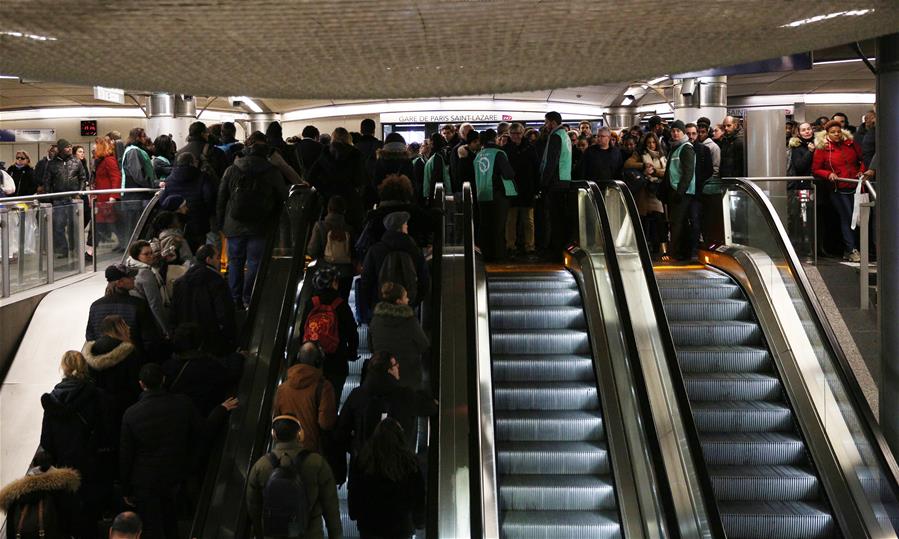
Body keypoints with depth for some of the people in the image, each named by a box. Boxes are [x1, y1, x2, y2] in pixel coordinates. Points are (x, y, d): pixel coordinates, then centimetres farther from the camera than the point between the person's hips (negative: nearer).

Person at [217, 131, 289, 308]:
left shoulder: (232, 170, -1)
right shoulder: (272, 172, -4)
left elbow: (221, 198, 3)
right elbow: (284, 197, 3)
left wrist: (221, 223, 12)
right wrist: (273, 222, 14)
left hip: (234, 226, 1)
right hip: (259, 228, -1)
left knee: (235, 262, 11)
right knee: (254, 262, 5)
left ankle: (235, 300, 12)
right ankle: (248, 300, 4)